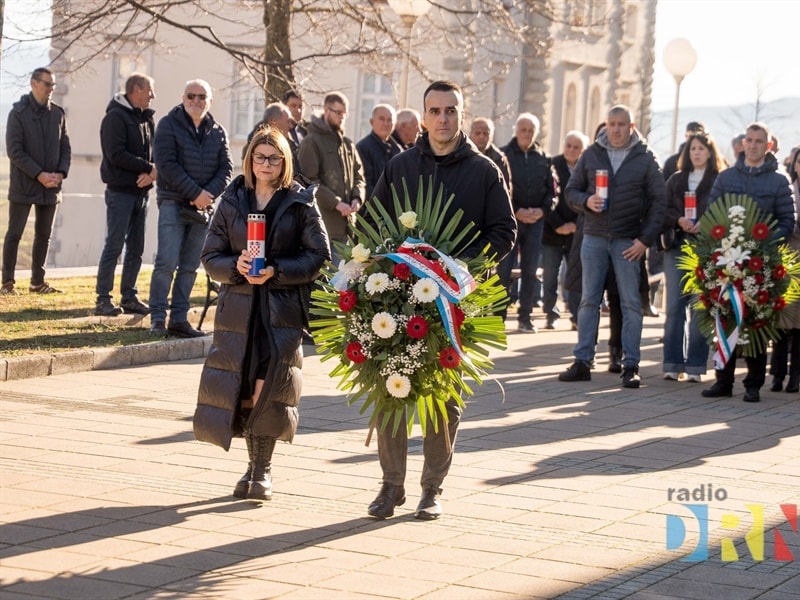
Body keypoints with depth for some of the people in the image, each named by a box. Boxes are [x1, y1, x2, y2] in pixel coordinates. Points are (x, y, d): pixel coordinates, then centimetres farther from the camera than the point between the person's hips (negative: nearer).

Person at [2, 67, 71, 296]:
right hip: (23, 186, -5)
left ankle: (38, 281, 19)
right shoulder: (19, 113, -8)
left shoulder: (57, 113, 6)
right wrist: (39, 174, -18)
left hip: (50, 187, 5)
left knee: (44, 236, 10)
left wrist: (61, 173, -7)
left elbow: (65, 148, 11)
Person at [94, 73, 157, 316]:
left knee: (136, 248, 9)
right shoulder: (116, 117, -9)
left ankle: (129, 296, 15)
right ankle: (103, 299, -3)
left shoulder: (147, 118, 14)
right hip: (120, 191, -8)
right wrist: (149, 167, -15)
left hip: (142, 191, 8)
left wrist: (153, 172, -10)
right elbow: (116, 154, -18)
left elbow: (156, 151, 11)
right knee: (114, 246, -6)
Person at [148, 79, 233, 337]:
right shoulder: (169, 125, -1)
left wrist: (209, 194, -10)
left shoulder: (218, 131, 12)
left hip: (203, 207, 5)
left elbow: (226, 167, 8)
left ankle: (179, 318, 9)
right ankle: (158, 318, -7)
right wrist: (195, 193, -15)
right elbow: (167, 164, -10)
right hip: (173, 203, -4)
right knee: (167, 263, -11)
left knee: (190, 267, 5)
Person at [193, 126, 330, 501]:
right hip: (238, 307, 2)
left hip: (282, 308, -2)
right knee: (241, 389, 2)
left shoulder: (301, 203, 3)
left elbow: (318, 255, -1)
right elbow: (210, 256, 9)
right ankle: (255, 465, 18)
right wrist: (235, 265, -12)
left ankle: (263, 470, 1)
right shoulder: (232, 201, 9)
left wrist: (276, 271, -14)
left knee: (269, 388, -11)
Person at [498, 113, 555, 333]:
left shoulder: (543, 158, 9)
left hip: (536, 221, 4)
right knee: (504, 269, -4)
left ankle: (525, 317, 12)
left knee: (530, 269, 6)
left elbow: (552, 190, 10)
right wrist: (515, 211, -14)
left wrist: (542, 210, -7)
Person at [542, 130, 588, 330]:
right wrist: (558, 225, -10)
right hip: (552, 231, 0)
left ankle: (577, 316, 7)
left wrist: (576, 225, -10)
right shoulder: (552, 166, -1)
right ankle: (551, 315, 9)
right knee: (550, 275, 1)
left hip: (578, 232, 0)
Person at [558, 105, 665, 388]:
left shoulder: (645, 158, 2)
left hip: (629, 241, -2)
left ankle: (631, 366, 3)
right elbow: (571, 191, 11)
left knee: (631, 304, 0)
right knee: (589, 300, 4)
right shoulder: (591, 154, 8)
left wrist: (646, 239, -8)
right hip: (594, 237, 2)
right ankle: (582, 361, 8)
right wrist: (586, 201, -11)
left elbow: (658, 202, 0)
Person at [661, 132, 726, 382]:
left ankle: (695, 366, -1)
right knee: (674, 306, -1)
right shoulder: (676, 180, 14)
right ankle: (673, 364, 1)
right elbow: (663, 210, 7)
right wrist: (679, 220, -12)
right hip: (677, 247, 3)